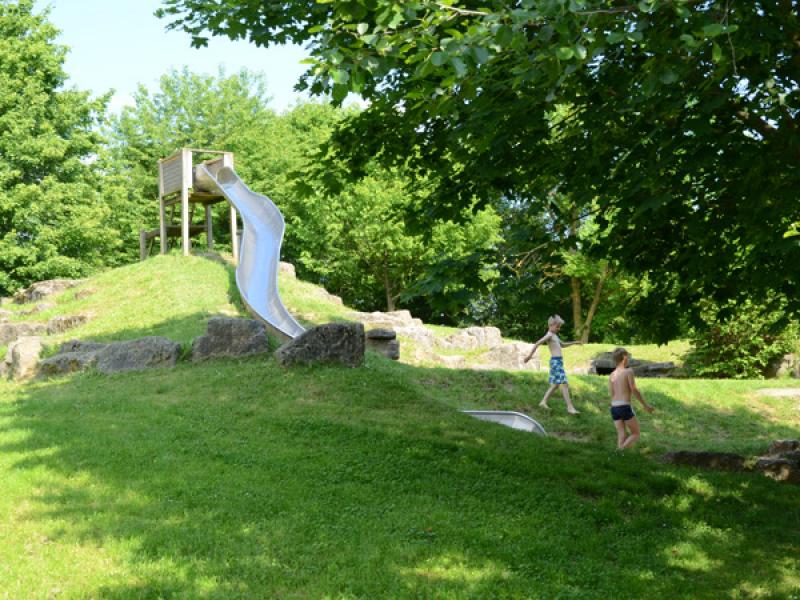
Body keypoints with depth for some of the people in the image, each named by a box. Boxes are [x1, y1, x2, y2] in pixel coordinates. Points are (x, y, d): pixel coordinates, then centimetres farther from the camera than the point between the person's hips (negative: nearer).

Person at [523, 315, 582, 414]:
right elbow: (537, 344, -18)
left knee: (556, 384, 14)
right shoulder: (549, 335, -10)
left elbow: (562, 345, 36)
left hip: (559, 361, 10)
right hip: (555, 361, -10)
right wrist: (530, 355, -24)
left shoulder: (555, 336, 19)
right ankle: (570, 407, -12)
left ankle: (543, 402, 18)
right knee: (564, 384, -12)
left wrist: (574, 343, 32)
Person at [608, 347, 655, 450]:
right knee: (635, 434, 5)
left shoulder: (612, 375, 10)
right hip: (625, 407, -6)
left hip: (614, 408, 6)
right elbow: (634, 390, -8)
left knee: (622, 436, 9)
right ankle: (621, 451, -17)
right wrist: (645, 405, -1)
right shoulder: (628, 371, -5)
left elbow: (611, 394, 9)